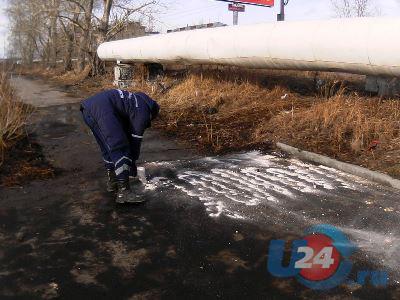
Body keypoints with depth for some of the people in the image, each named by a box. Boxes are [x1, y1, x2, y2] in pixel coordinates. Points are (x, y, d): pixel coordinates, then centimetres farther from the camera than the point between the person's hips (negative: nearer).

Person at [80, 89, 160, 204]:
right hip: (101, 109, -10)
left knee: (107, 147, 20)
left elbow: (126, 131, 38)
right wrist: (132, 162, 24)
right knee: (119, 147, -7)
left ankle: (112, 181, 29)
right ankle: (124, 191, -9)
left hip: (87, 107, 10)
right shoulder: (142, 112, 8)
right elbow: (136, 138, 10)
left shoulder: (134, 101, 33)